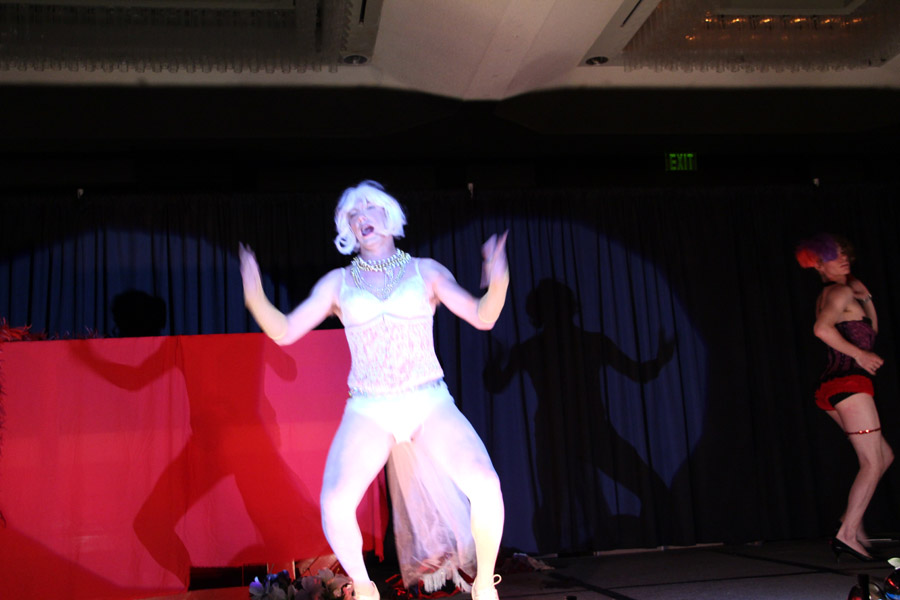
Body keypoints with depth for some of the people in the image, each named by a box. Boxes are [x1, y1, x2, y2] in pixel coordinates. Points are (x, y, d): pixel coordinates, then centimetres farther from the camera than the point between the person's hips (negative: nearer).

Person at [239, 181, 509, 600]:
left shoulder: (425, 271, 7)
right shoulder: (338, 282, 9)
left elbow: (482, 317, 0)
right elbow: (284, 331, 4)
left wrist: (498, 282, -20)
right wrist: (255, 297, -14)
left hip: (430, 404, 0)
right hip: (368, 412, 1)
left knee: (484, 485, -23)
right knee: (335, 505, -21)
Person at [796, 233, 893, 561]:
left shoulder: (827, 296, 21)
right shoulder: (840, 292, -8)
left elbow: (871, 330, 30)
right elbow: (822, 329, -29)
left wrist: (865, 298, 17)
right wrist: (859, 354, -20)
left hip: (834, 387, 10)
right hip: (849, 384, -10)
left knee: (884, 456, 17)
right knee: (872, 463, -7)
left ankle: (851, 523, 16)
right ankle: (848, 533, -9)